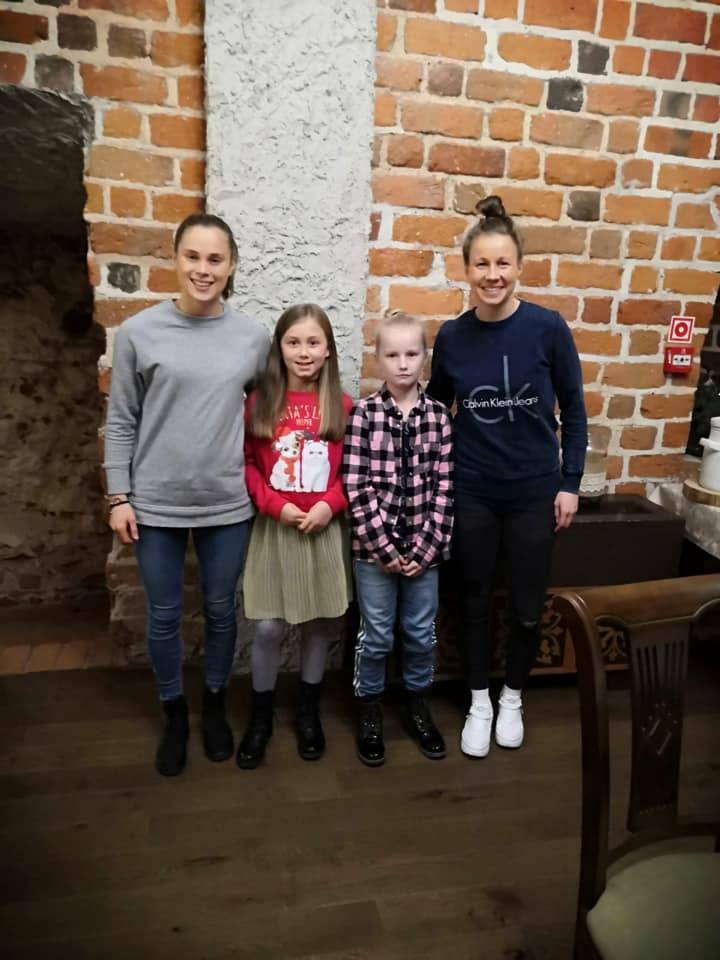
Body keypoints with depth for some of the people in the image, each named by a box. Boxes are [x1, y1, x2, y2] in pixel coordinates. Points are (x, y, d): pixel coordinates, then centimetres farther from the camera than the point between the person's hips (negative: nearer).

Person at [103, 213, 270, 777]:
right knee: (164, 616, 13)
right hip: (156, 504, -1)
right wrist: (119, 496, -3)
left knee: (221, 611, 15)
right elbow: (121, 422, -1)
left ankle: (215, 707, 39)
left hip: (227, 503, 1)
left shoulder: (253, 339, -1)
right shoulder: (139, 332, -5)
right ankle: (175, 714, 36)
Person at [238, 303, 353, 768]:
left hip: (326, 530, 1)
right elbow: (245, 463, 0)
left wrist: (330, 504, -14)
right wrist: (275, 504, -13)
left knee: (320, 624, 12)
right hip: (274, 528, -1)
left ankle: (309, 712, 34)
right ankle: (260, 718, 27)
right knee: (269, 628, 4)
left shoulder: (341, 406, -2)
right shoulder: (259, 402, -3)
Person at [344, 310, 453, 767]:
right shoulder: (363, 414, -6)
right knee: (376, 637, 10)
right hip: (374, 547, -2)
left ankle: (419, 708, 37)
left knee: (422, 633, 15)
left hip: (425, 547, 2)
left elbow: (444, 487, -2)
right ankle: (370, 714, 31)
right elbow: (357, 488, -10)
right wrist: (383, 547, -13)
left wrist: (424, 548, -8)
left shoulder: (439, 414, 0)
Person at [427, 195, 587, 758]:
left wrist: (570, 484, -3)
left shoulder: (548, 328, -10)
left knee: (528, 607, 9)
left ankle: (513, 698, 36)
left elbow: (574, 411, -2)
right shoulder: (451, 337, -4)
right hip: (472, 492, 1)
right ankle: (480, 702, 34)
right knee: (477, 600, 13)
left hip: (535, 491, -1)